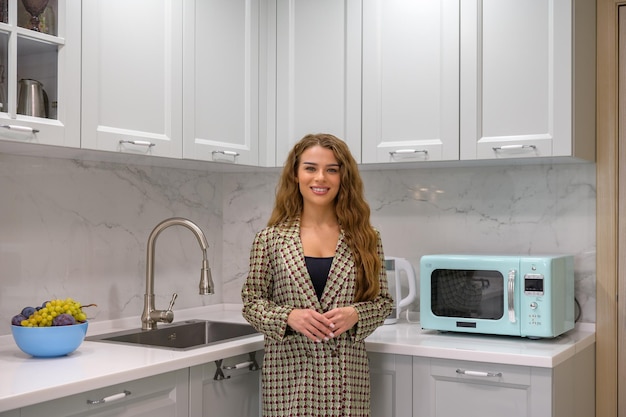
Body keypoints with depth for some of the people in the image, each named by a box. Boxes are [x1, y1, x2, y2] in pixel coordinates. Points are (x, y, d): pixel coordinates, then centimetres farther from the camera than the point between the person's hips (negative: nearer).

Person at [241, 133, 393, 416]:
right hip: (289, 373, -1)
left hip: (346, 372, 1)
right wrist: (289, 317, -15)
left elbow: (383, 301, 6)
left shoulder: (365, 238, 3)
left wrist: (354, 314, -13)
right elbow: (251, 301, 2)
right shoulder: (270, 238, 0)